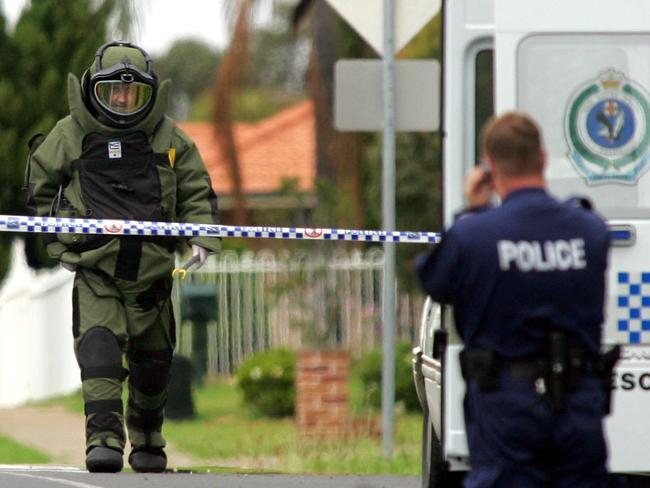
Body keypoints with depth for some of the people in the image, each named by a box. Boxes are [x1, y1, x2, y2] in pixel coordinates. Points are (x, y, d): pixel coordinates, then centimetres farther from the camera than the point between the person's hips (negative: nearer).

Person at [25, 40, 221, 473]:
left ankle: (147, 441, 35)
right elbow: (41, 186, 14)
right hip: (95, 270, -2)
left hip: (151, 271, 2)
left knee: (152, 361, 14)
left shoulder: (168, 138, 4)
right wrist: (57, 242, 9)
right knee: (99, 343, -24)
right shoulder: (70, 135, 1)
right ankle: (104, 437, -32)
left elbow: (197, 191, 13)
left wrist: (201, 237, -4)